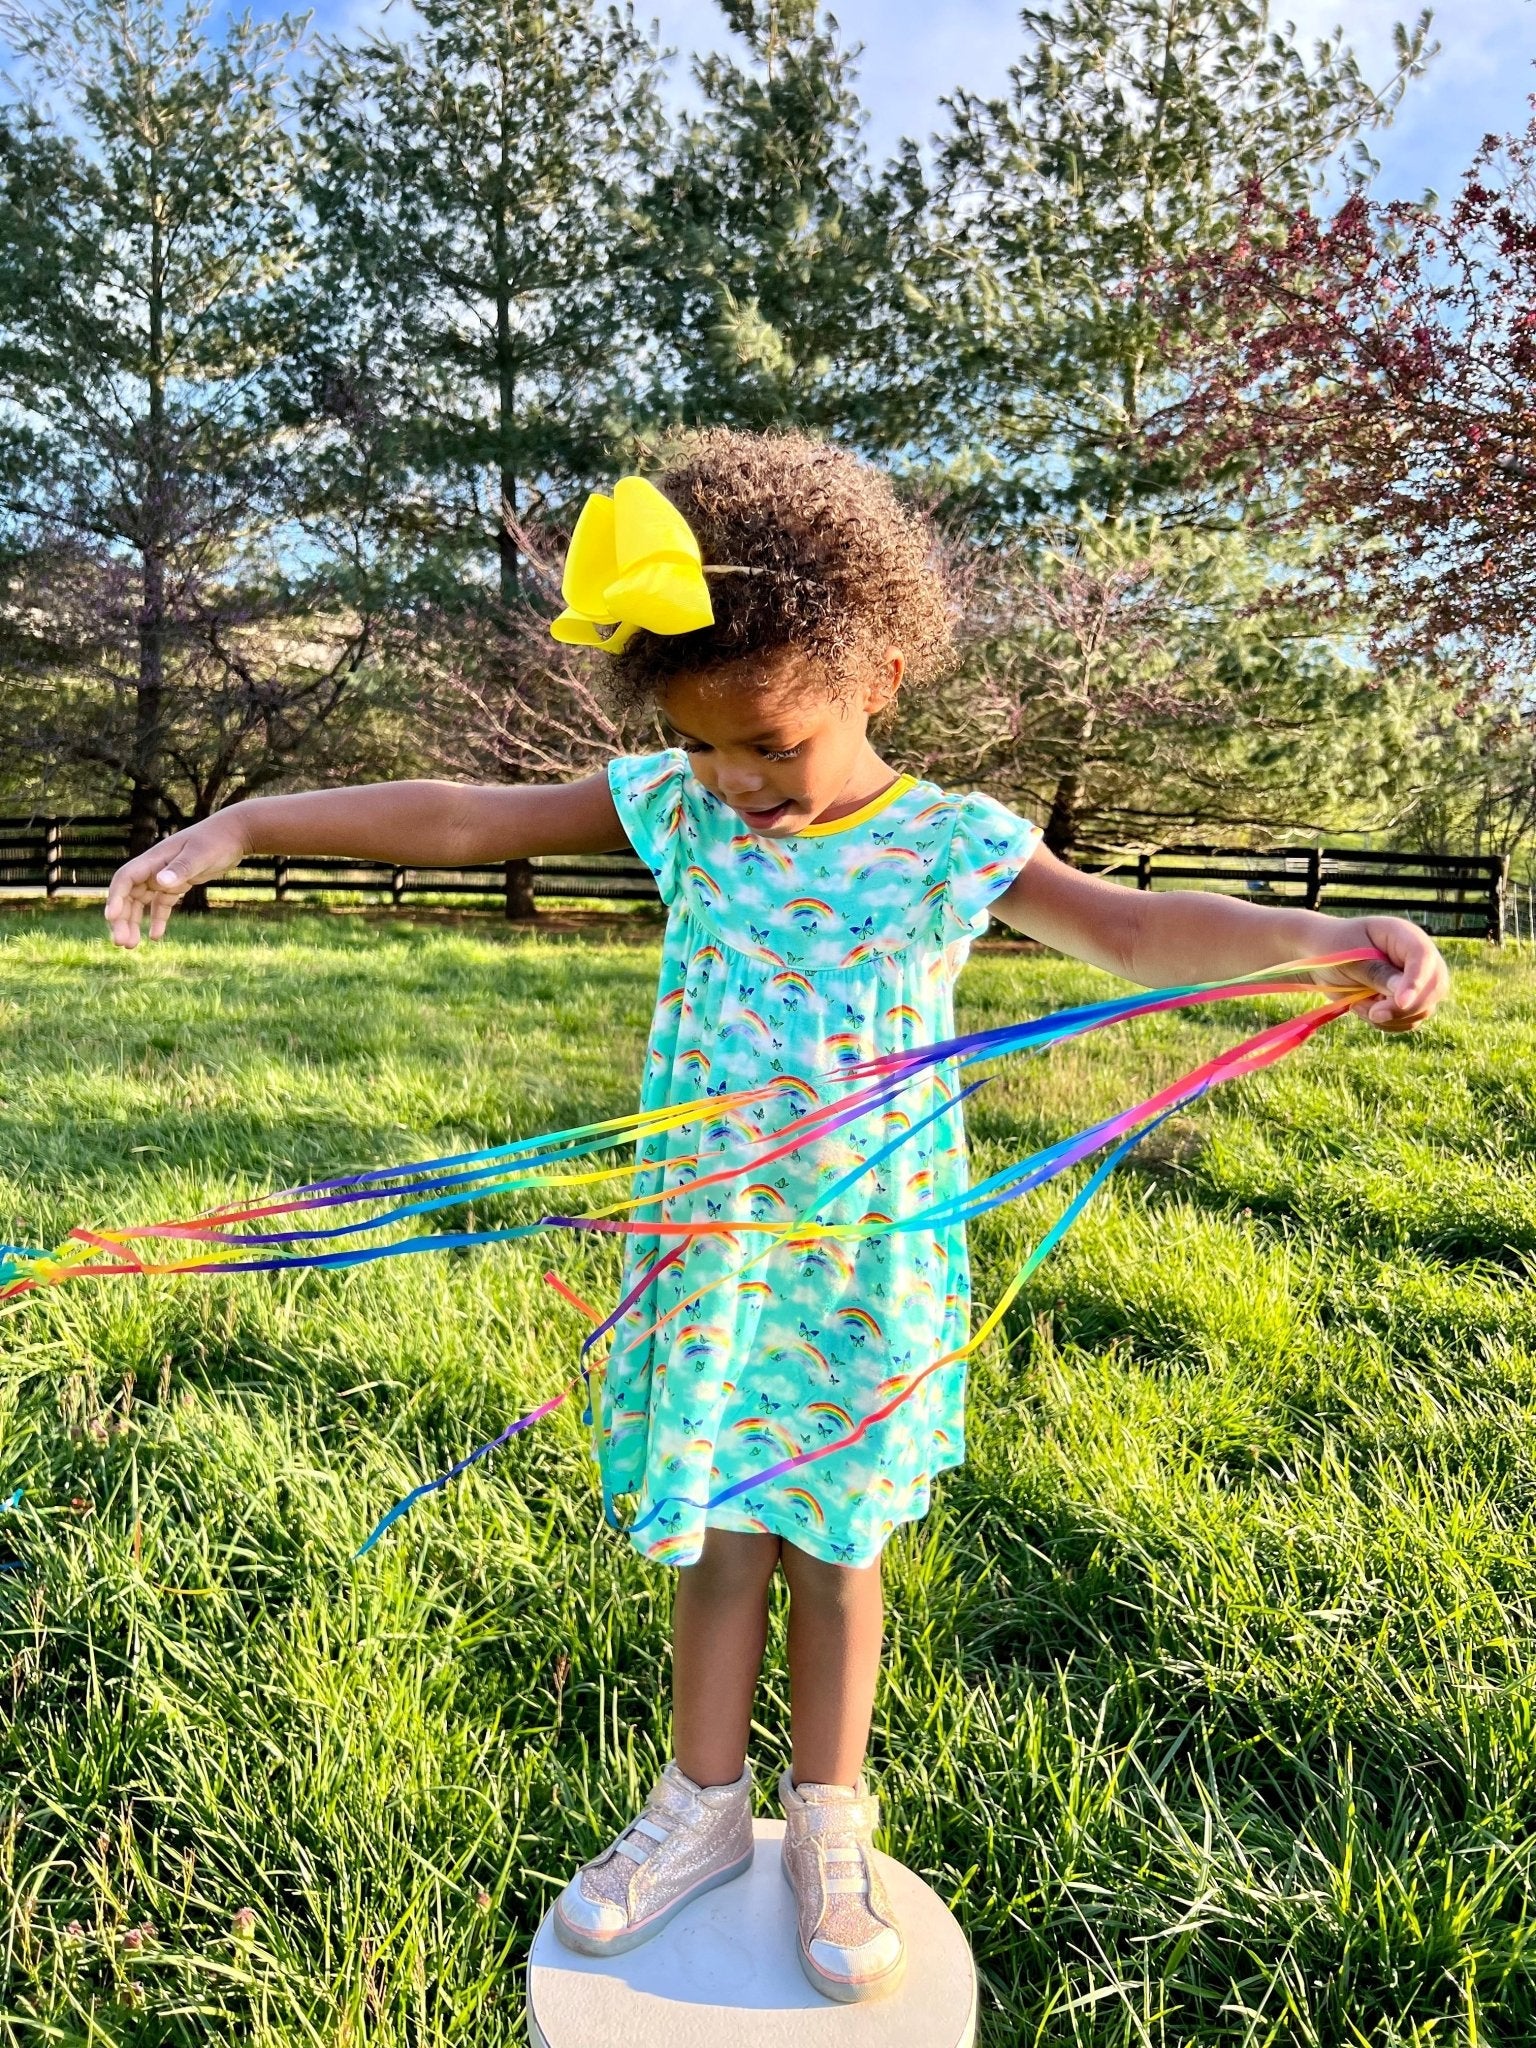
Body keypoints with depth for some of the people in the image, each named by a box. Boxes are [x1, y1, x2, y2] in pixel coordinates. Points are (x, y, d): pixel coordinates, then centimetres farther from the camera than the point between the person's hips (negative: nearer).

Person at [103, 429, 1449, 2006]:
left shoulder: (949, 845, -9)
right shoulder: (677, 811, -2)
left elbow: (1136, 932, -17)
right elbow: (460, 819, -3)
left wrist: (1316, 935, -35)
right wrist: (238, 827, -6)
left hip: (865, 1270, -1)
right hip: (705, 1256, 2)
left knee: (833, 1546, 14)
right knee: (715, 1538, 14)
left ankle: (828, 1833, 35)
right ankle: (700, 1812, 36)